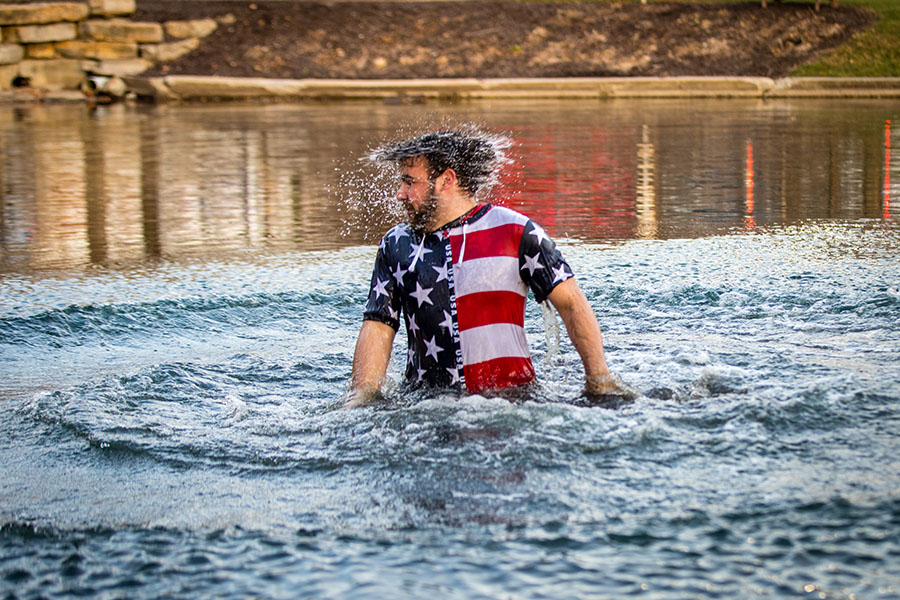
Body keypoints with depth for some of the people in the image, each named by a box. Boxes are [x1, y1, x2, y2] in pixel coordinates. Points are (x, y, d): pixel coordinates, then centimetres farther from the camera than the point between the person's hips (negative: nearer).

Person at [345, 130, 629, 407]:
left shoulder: (513, 231, 1)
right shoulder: (395, 246, 11)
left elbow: (571, 302, 1)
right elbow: (378, 328, 7)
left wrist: (599, 377, -7)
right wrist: (362, 396, -7)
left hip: (511, 398, -2)